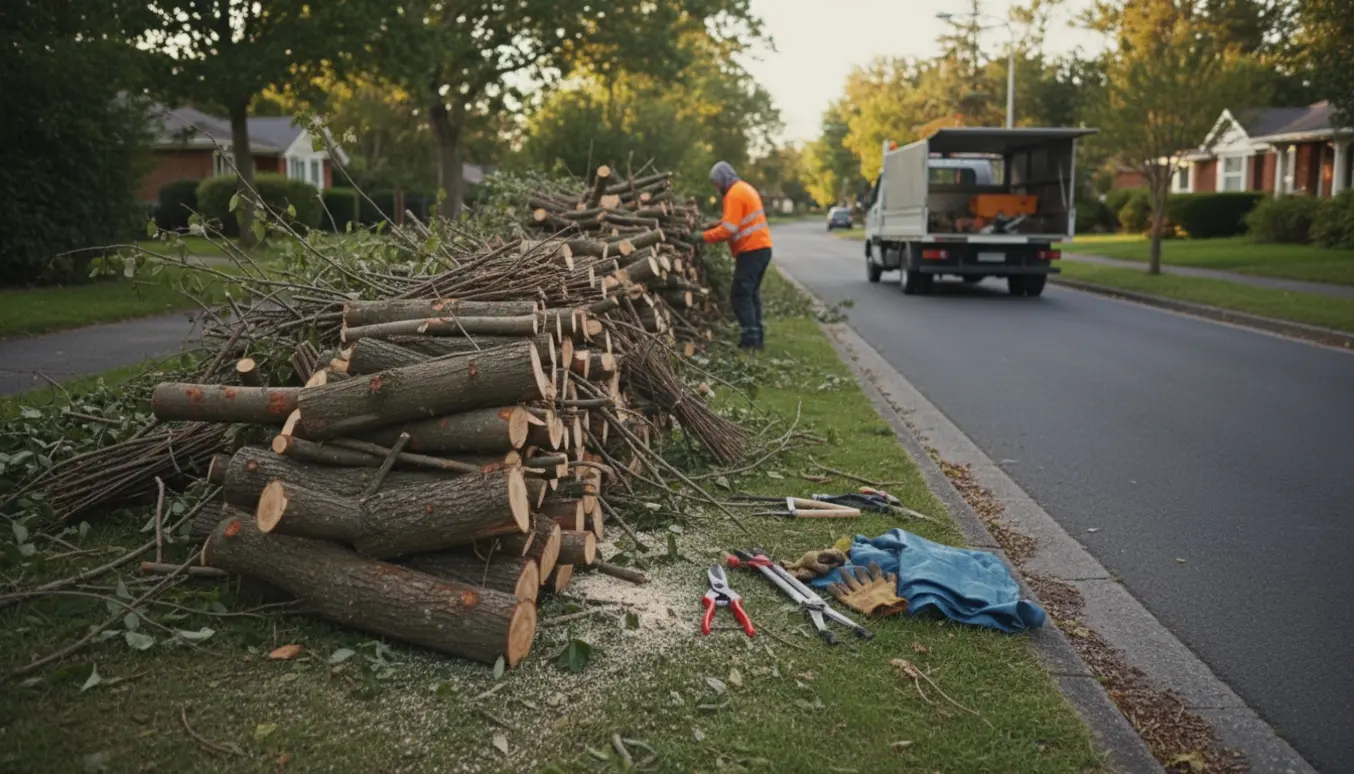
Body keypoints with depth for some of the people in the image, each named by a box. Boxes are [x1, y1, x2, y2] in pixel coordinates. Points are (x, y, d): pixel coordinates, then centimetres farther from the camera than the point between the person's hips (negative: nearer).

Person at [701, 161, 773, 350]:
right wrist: (717, 225, 11)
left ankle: (751, 337, -9)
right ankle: (757, 335, 16)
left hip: (751, 251, -10)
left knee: (740, 295, -7)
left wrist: (703, 237, -14)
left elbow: (729, 229, -20)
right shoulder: (746, 189, 17)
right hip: (762, 248, 10)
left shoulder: (734, 194, -13)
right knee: (751, 294, 15)